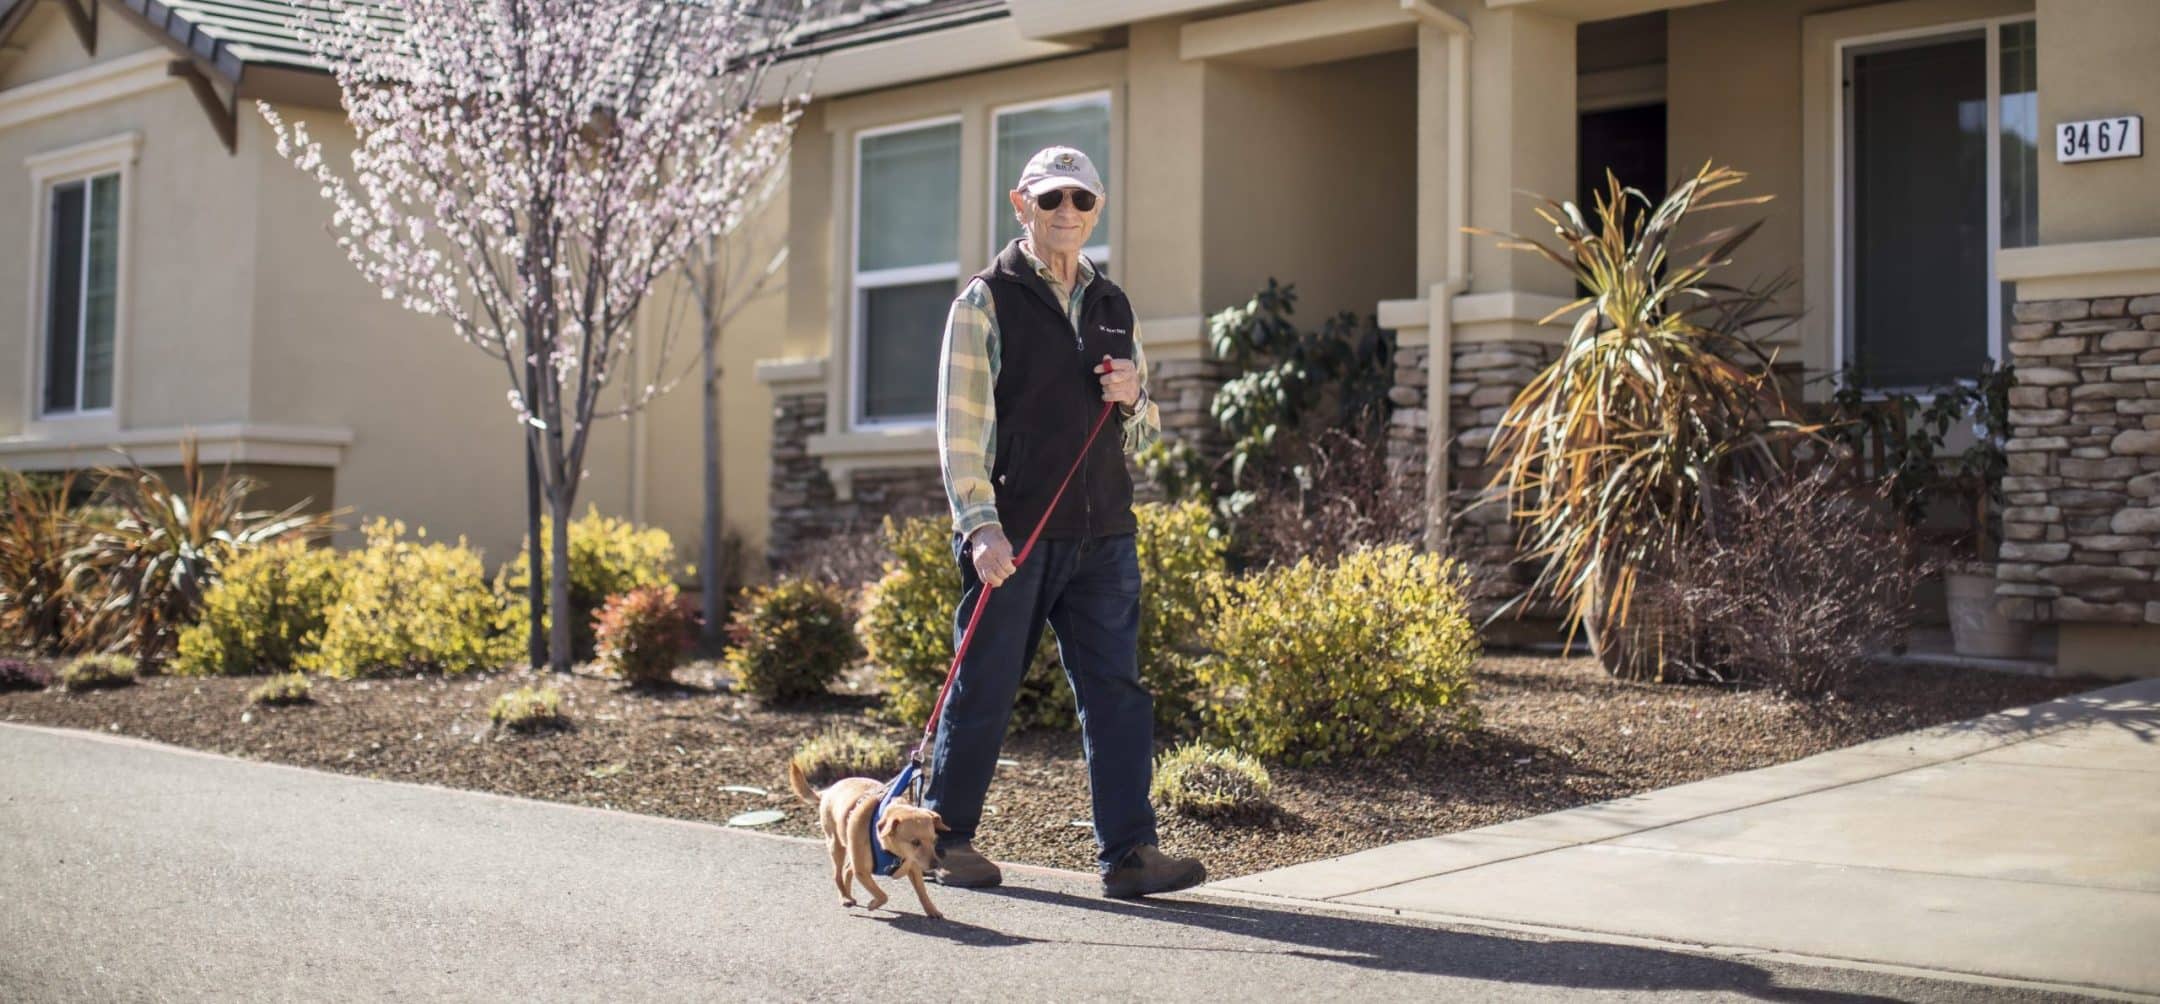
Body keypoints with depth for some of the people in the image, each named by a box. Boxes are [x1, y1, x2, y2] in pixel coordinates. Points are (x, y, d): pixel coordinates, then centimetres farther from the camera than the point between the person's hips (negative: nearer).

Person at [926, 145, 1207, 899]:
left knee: (1118, 691, -1)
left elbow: (1142, 436, 23)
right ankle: (944, 837, 17)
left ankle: (1127, 852, 1)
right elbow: (961, 424, -5)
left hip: (1102, 534, 5)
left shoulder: (1113, 306, 17)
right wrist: (980, 523, -16)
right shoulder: (987, 301, 1)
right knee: (983, 690, 3)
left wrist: (1133, 400, -1)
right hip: (1012, 533, -4)